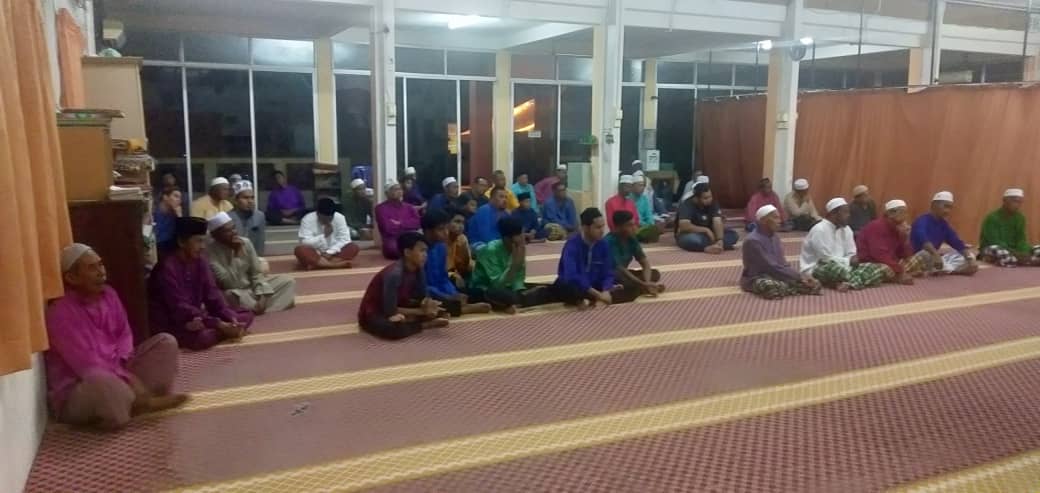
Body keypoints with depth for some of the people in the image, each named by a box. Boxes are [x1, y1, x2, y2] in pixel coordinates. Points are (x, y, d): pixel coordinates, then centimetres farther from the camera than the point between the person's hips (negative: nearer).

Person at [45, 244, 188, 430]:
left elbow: (125, 333, 7)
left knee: (165, 342, -2)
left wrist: (120, 362, -13)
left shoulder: (108, 293, 2)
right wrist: (127, 378, -27)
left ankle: (144, 397, -17)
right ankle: (144, 404, -13)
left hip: (116, 370, 8)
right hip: (76, 390, -8)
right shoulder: (60, 312, -21)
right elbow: (87, 364, -25)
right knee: (102, 382, -42)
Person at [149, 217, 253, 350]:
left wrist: (231, 319, -18)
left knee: (246, 315, 0)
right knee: (202, 337, -36)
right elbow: (180, 308, -24)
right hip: (170, 323, -7)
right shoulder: (167, 268, -20)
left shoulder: (200, 261, 2)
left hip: (196, 318, 7)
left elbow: (213, 295, -1)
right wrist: (220, 325, -27)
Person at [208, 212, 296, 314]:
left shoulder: (245, 242, -6)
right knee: (232, 296, -41)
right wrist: (236, 255, -28)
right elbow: (230, 284, -26)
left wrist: (262, 296, -18)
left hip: (252, 286, 6)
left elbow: (257, 272, -2)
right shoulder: (211, 251, -20)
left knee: (289, 281, -7)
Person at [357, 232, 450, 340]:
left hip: (398, 309, 8)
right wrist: (422, 311, -24)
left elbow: (421, 297, 2)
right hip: (373, 315, -7)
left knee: (437, 310, -5)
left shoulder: (418, 270, -7)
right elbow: (390, 311, -28)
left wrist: (427, 303, -23)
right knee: (394, 329, -40)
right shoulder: (394, 274, -30)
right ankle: (425, 325, -16)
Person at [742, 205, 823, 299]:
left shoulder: (775, 237, 10)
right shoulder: (752, 241, -17)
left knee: (814, 283, -11)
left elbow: (782, 263, 9)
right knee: (776, 287, -42)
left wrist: (800, 275, -9)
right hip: (756, 278, -7)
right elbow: (771, 267, -21)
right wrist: (798, 276, -20)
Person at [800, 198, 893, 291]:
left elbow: (851, 255, 8)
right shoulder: (819, 230, -15)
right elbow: (826, 259, -19)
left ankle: (848, 283, -30)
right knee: (832, 266, -43)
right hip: (816, 270, -8)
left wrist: (852, 260, -16)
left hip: (841, 267, 8)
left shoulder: (846, 229, 9)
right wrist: (848, 261, -14)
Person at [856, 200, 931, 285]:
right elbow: (881, 255, -28)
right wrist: (900, 273, -32)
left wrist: (905, 236, -10)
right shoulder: (877, 227, -17)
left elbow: (907, 255, 4)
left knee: (925, 255, 3)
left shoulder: (899, 227, 8)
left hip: (893, 264, 9)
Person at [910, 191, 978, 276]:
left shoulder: (944, 224, 10)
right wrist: (936, 255, -49)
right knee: (927, 255, -41)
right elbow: (922, 239, -35)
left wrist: (970, 259, -13)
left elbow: (957, 243, 2)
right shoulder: (922, 221, -14)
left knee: (969, 256, 4)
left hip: (935, 258, 9)